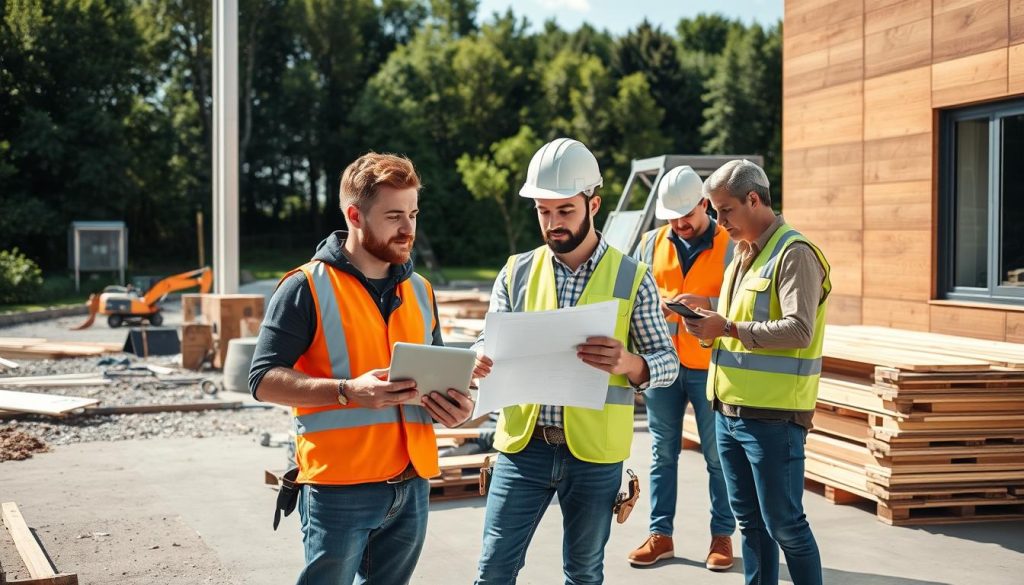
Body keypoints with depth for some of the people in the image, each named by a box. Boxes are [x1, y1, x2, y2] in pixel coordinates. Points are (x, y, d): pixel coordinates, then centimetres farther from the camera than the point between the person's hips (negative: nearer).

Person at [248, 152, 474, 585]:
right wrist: (348, 391, -24)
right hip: (339, 489, -6)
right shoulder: (307, 288, -6)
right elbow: (264, 380, -10)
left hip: (411, 488, 6)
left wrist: (454, 404, 1)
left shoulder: (419, 290, 15)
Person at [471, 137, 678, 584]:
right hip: (523, 445, 1)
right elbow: (489, 345, 4)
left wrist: (628, 363, -24)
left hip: (594, 452, -1)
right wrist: (482, 363, -21)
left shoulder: (632, 278, -2)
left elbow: (668, 363, -2)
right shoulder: (516, 273, 4)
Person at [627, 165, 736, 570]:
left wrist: (708, 305, -24)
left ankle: (722, 536, 15)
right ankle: (660, 534, 17)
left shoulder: (731, 246, -4)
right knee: (663, 453, 9)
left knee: (717, 455, 3)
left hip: (710, 366, -3)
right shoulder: (652, 244, 7)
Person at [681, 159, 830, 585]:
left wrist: (729, 329, -21)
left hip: (772, 417, -9)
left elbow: (799, 330, -23)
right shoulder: (742, 254, 17)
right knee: (750, 522, 14)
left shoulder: (794, 253, -12)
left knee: (783, 524, -2)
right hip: (729, 412, 9)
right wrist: (710, 324, 4)